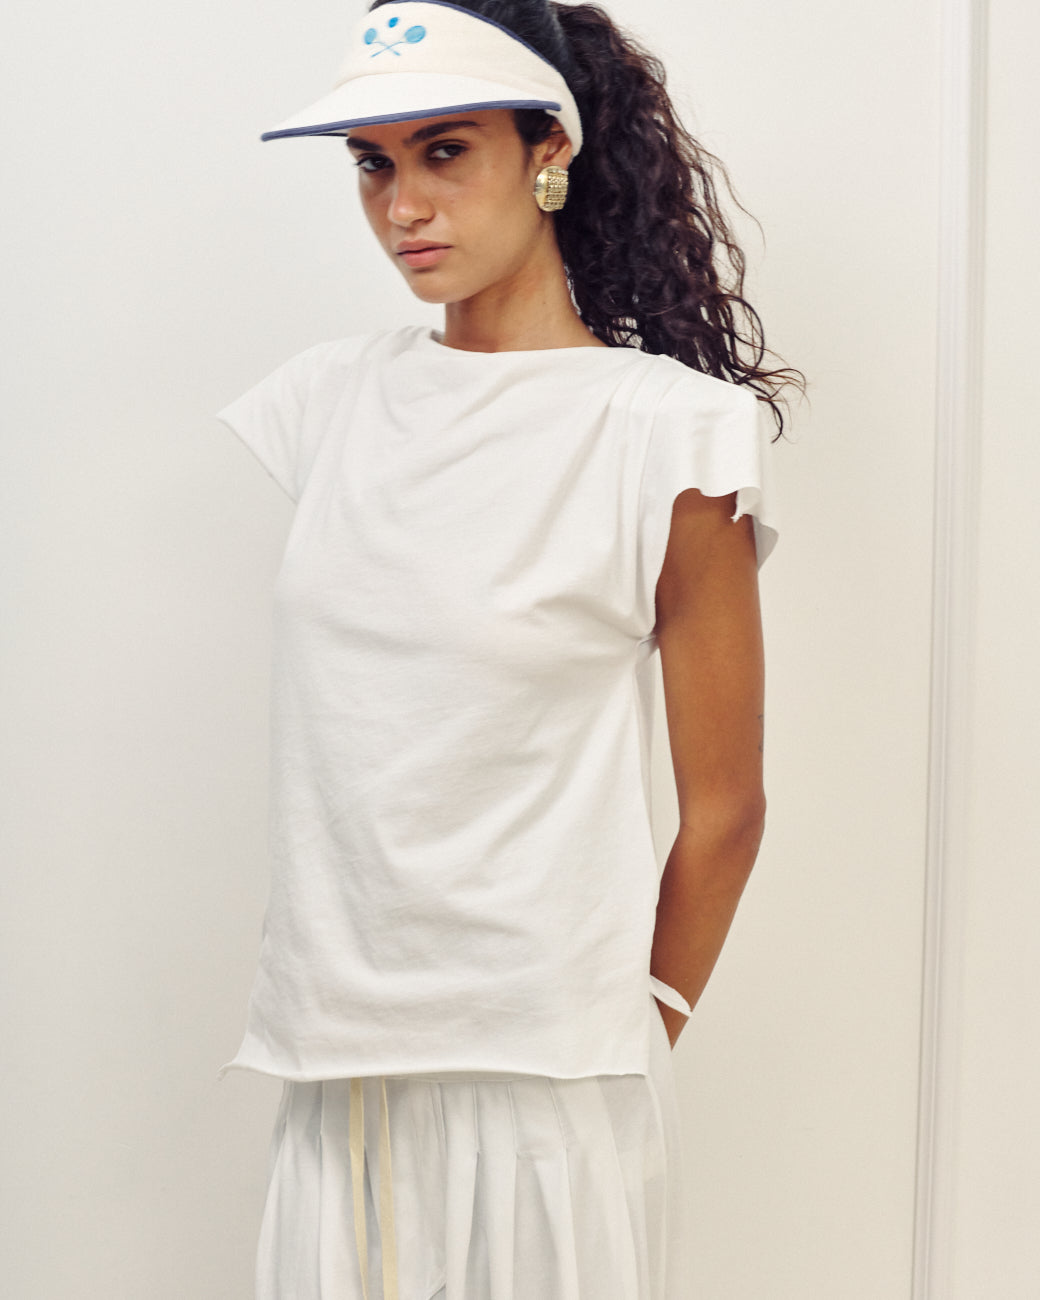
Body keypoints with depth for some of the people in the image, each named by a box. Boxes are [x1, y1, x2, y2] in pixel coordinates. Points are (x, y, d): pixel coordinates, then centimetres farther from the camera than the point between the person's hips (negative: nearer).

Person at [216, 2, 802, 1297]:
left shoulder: (663, 432, -10)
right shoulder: (337, 397, 5)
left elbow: (722, 808, -5)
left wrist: (641, 1035, 4)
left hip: (544, 1075, -4)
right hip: (336, 1056, 4)